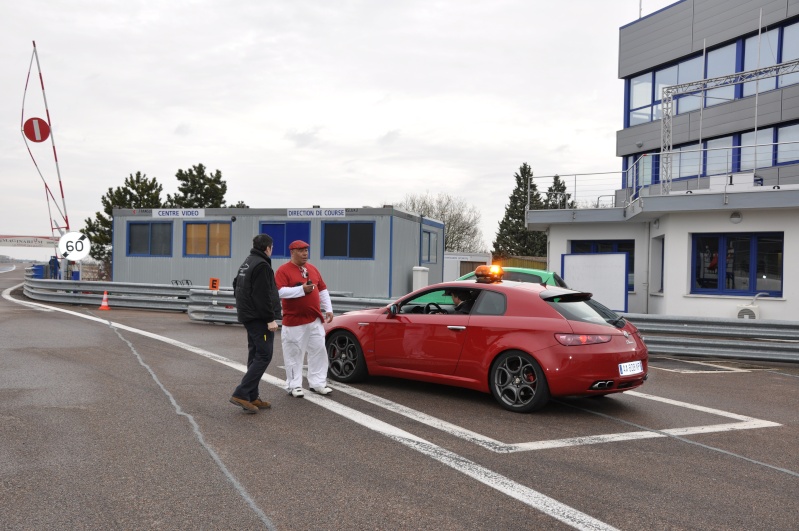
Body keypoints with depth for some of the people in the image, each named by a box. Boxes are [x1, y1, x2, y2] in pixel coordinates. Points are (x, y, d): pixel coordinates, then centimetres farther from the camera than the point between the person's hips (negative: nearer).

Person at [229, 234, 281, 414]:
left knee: (255, 355, 12)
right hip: (259, 318, -10)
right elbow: (263, 296, -21)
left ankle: (252, 397, 14)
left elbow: (237, 285, 26)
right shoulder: (262, 265, -15)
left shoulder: (247, 263, 16)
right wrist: (270, 319, -19)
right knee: (264, 355, -10)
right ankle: (241, 394, -15)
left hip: (249, 316, 10)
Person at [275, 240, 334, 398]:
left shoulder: (313, 269, 13)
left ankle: (318, 383, 17)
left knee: (319, 351, 7)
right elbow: (279, 291, -19)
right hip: (294, 321, -6)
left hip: (315, 320, 6)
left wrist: (328, 309, 9)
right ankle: (294, 386, 12)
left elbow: (323, 290, 17)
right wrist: (302, 289, -24)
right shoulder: (283, 270, -7)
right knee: (294, 354, 1)